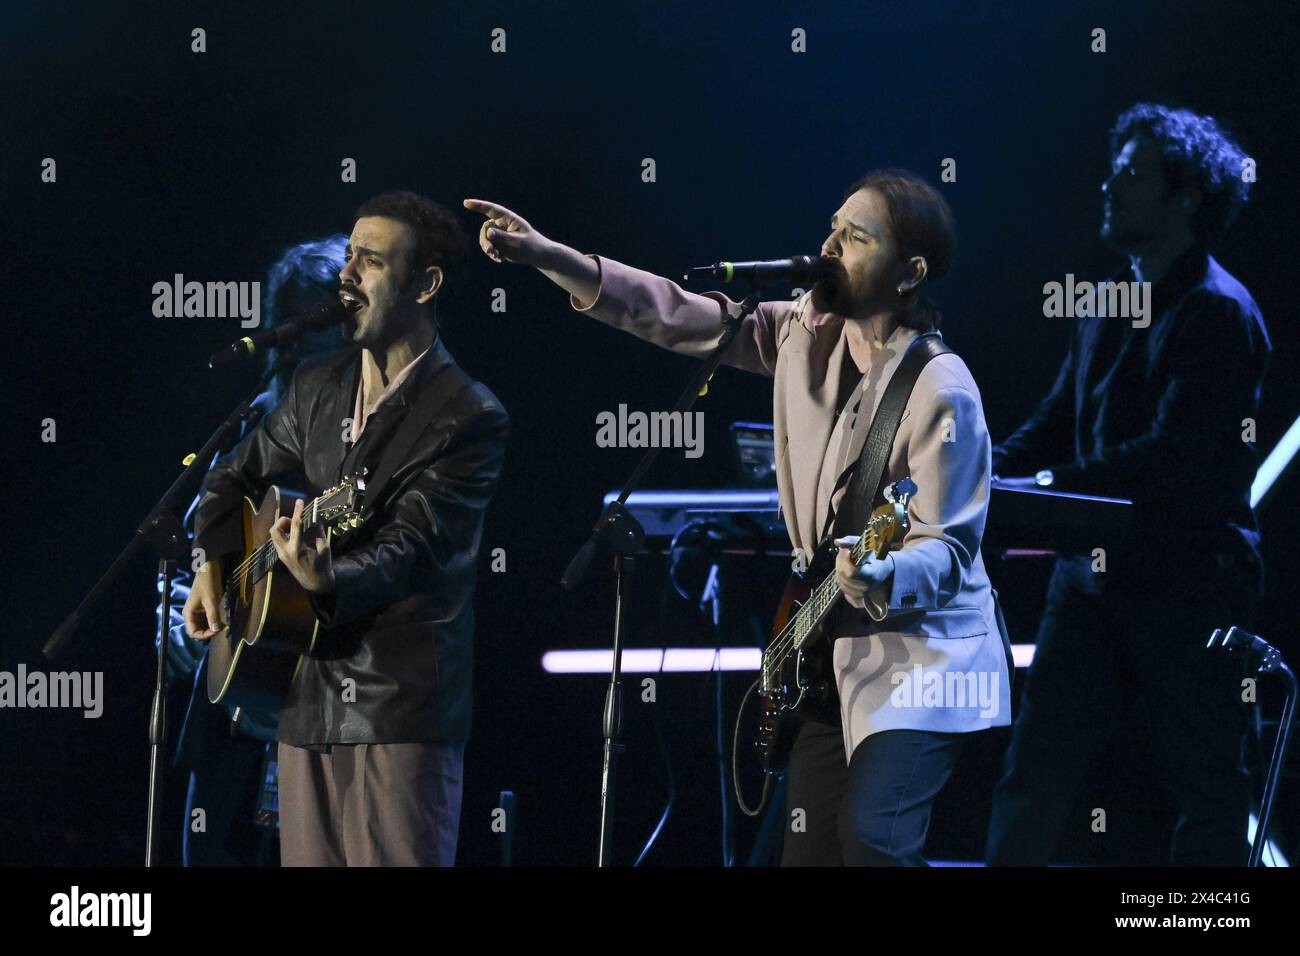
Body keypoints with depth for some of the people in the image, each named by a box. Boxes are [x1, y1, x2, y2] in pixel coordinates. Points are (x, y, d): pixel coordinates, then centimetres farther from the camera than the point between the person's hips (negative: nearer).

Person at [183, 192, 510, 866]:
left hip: (402, 709, -7)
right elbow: (236, 477, 28)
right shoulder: (317, 388, 12)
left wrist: (325, 581, -38)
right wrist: (212, 564, 12)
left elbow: (409, 550, -20)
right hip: (309, 701, 7)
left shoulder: (469, 419, -9)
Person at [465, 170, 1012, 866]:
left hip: (921, 650, -8)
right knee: (808, 849, 8)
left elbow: (946, 546, -22)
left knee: (870, 836, -25)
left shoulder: (940, 392, -20)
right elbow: (677, 316, 4)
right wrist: (546, 257, -4)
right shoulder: (806, 334, 2)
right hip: (836, 653, 8)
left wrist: (879, 581, -45)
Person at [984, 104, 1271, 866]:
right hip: (1096, 570, 8)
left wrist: (1055, 486, -26)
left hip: (1189, 580, -8)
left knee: (1207, 788, 1)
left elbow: (1178, 453, -21)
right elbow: (1054, 429, 20)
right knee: (1037, 771, 2)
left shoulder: (1218, 313, -11)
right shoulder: (1108, 310, 15)